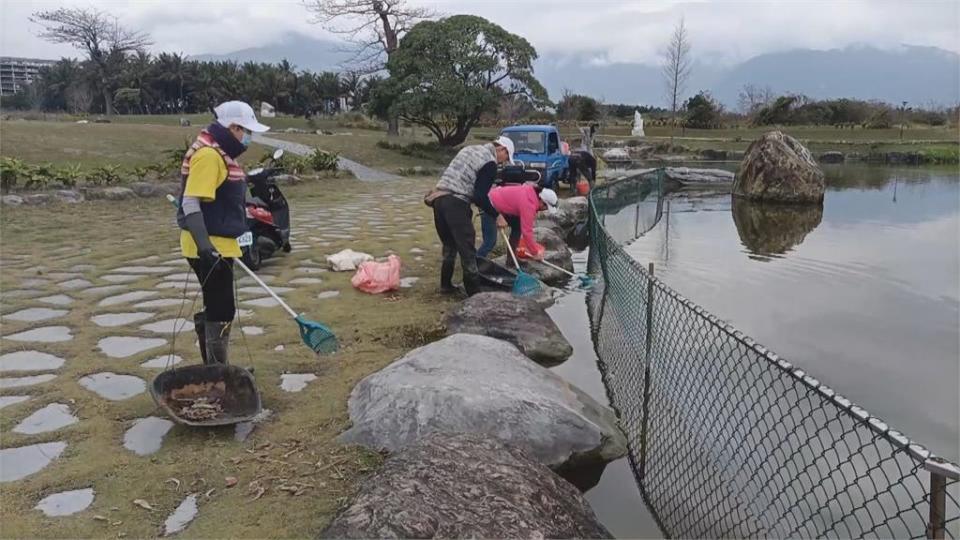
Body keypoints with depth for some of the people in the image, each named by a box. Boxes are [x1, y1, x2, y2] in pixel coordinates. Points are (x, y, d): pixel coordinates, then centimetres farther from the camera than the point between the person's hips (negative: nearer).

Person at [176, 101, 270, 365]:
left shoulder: (220, 153, 14)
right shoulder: (208, 155, -17)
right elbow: (190, 203, -25)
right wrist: (203, 243, -32)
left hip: (219, 245, 10)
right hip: (210, 248, -10)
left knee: (214, 308, 16)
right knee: (221, 311, -4)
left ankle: (213, 369, 27)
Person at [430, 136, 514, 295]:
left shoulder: (470, 149, 21)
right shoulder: (490, 163, -5)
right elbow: (480, 196, -11)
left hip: (438, 197, 9)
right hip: (455, 202, -9)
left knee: (449, 245, 19)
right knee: (467, 247, -3)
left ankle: (446, 285, 25)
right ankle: (474, 291, 0)